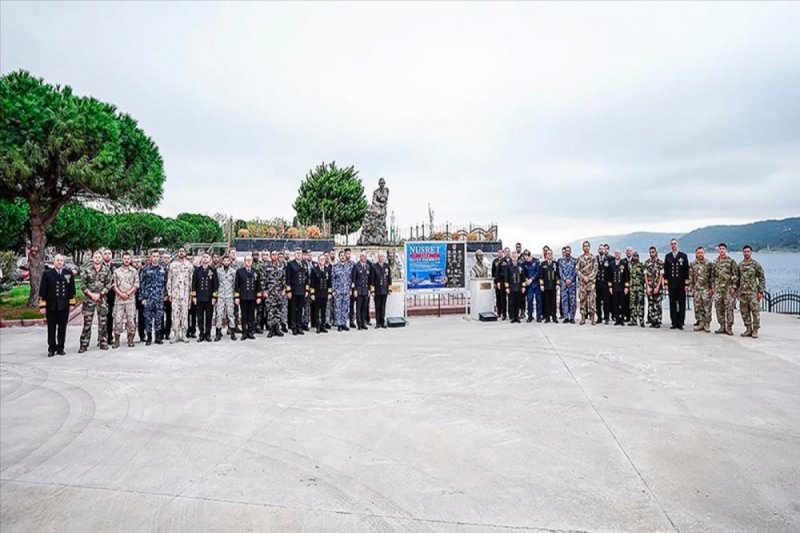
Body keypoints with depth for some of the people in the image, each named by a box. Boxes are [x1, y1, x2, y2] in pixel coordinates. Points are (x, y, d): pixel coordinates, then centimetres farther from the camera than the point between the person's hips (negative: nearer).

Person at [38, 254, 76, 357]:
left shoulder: (69, 273, 7)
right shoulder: (47, 274, 1)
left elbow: (72, 289, 9)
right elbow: (42, 291, -1)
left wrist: (72, 303, 5)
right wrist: (42, 306, -4)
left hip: (64, 306, 2)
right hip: (51, 306, -1)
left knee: (62, 328, 7)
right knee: (51, 328, 4)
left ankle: (60, 347, 16)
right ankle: (51, 348, 12)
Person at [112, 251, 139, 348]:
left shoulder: (134, 271, 8)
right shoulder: (117, 271, 11)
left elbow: (136, 285, 2)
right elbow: (114, 285, 4)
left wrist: (128, 293, -10)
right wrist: (121, 294, -10)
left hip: (131, 299, -1)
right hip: (119, 299, 1)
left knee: (131, 319, -2)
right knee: (117, 319, -2)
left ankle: (130, 340, 6)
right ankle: (116, 340, 5)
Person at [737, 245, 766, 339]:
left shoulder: (756, 264, -3)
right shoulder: (740, 265, 11)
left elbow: (762, 278, -3)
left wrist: (761, 291, -9)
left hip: (753, 292, -5)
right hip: (742, 292, 5)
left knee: (755, 312, -3)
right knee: (744, 312, 7)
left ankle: (755, 330, 5)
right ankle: (748, 329, 17)